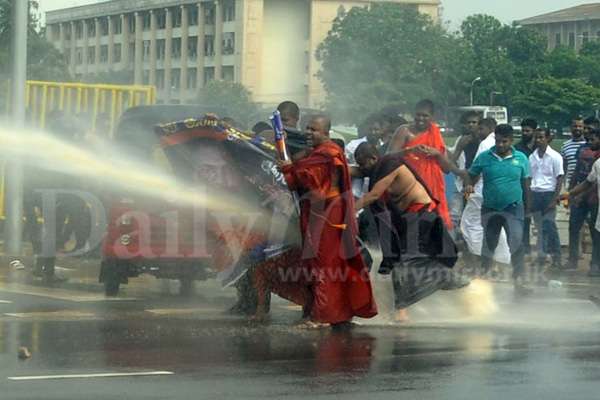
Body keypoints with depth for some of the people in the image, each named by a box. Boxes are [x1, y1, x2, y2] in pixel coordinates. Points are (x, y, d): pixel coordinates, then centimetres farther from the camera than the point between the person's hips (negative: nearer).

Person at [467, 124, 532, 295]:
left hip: (513, 208, -1)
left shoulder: (521, 158, 0)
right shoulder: (484, 157, -1)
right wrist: (469, 185, -16)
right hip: (490, 208, 1)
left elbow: (525, 184, 8)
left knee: (517, 243, -13)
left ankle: (519, 280, -13)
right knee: (488, 244, 13)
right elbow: (471, 175, 6)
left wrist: (528, 206, 10)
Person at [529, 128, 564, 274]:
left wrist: (554, 199, -12)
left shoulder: (555, 157, -3)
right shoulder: (532, 157, 10)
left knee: (549, 226, -11)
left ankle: (556, 258, -4)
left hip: (548, 194, -4)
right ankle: (541, 258, 12)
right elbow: (529, 178, 13)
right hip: (535, 194, 4)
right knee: (540, 228, 6)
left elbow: (559, 179, -5)